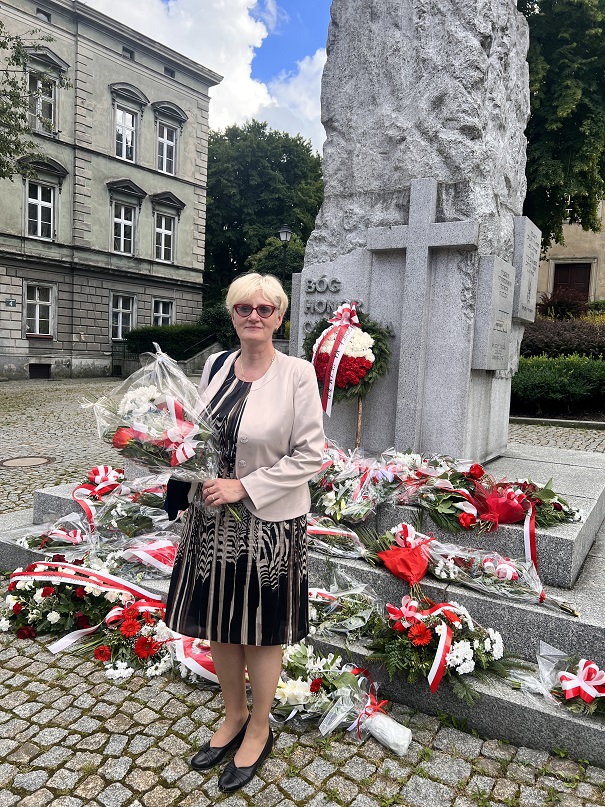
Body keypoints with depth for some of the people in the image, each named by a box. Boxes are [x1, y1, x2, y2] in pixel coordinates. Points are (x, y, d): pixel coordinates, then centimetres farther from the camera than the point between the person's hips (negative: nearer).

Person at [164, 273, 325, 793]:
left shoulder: (297, 374, -13)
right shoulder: (215, 366, 4)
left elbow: (310, 455, -14)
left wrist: (245, 488, -18)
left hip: (269, 522, -5)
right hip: (214, 516, 5)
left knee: (261, 631, 12)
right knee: (219, 624, 18)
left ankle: (258, 731, 37)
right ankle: (233, 716, 44)